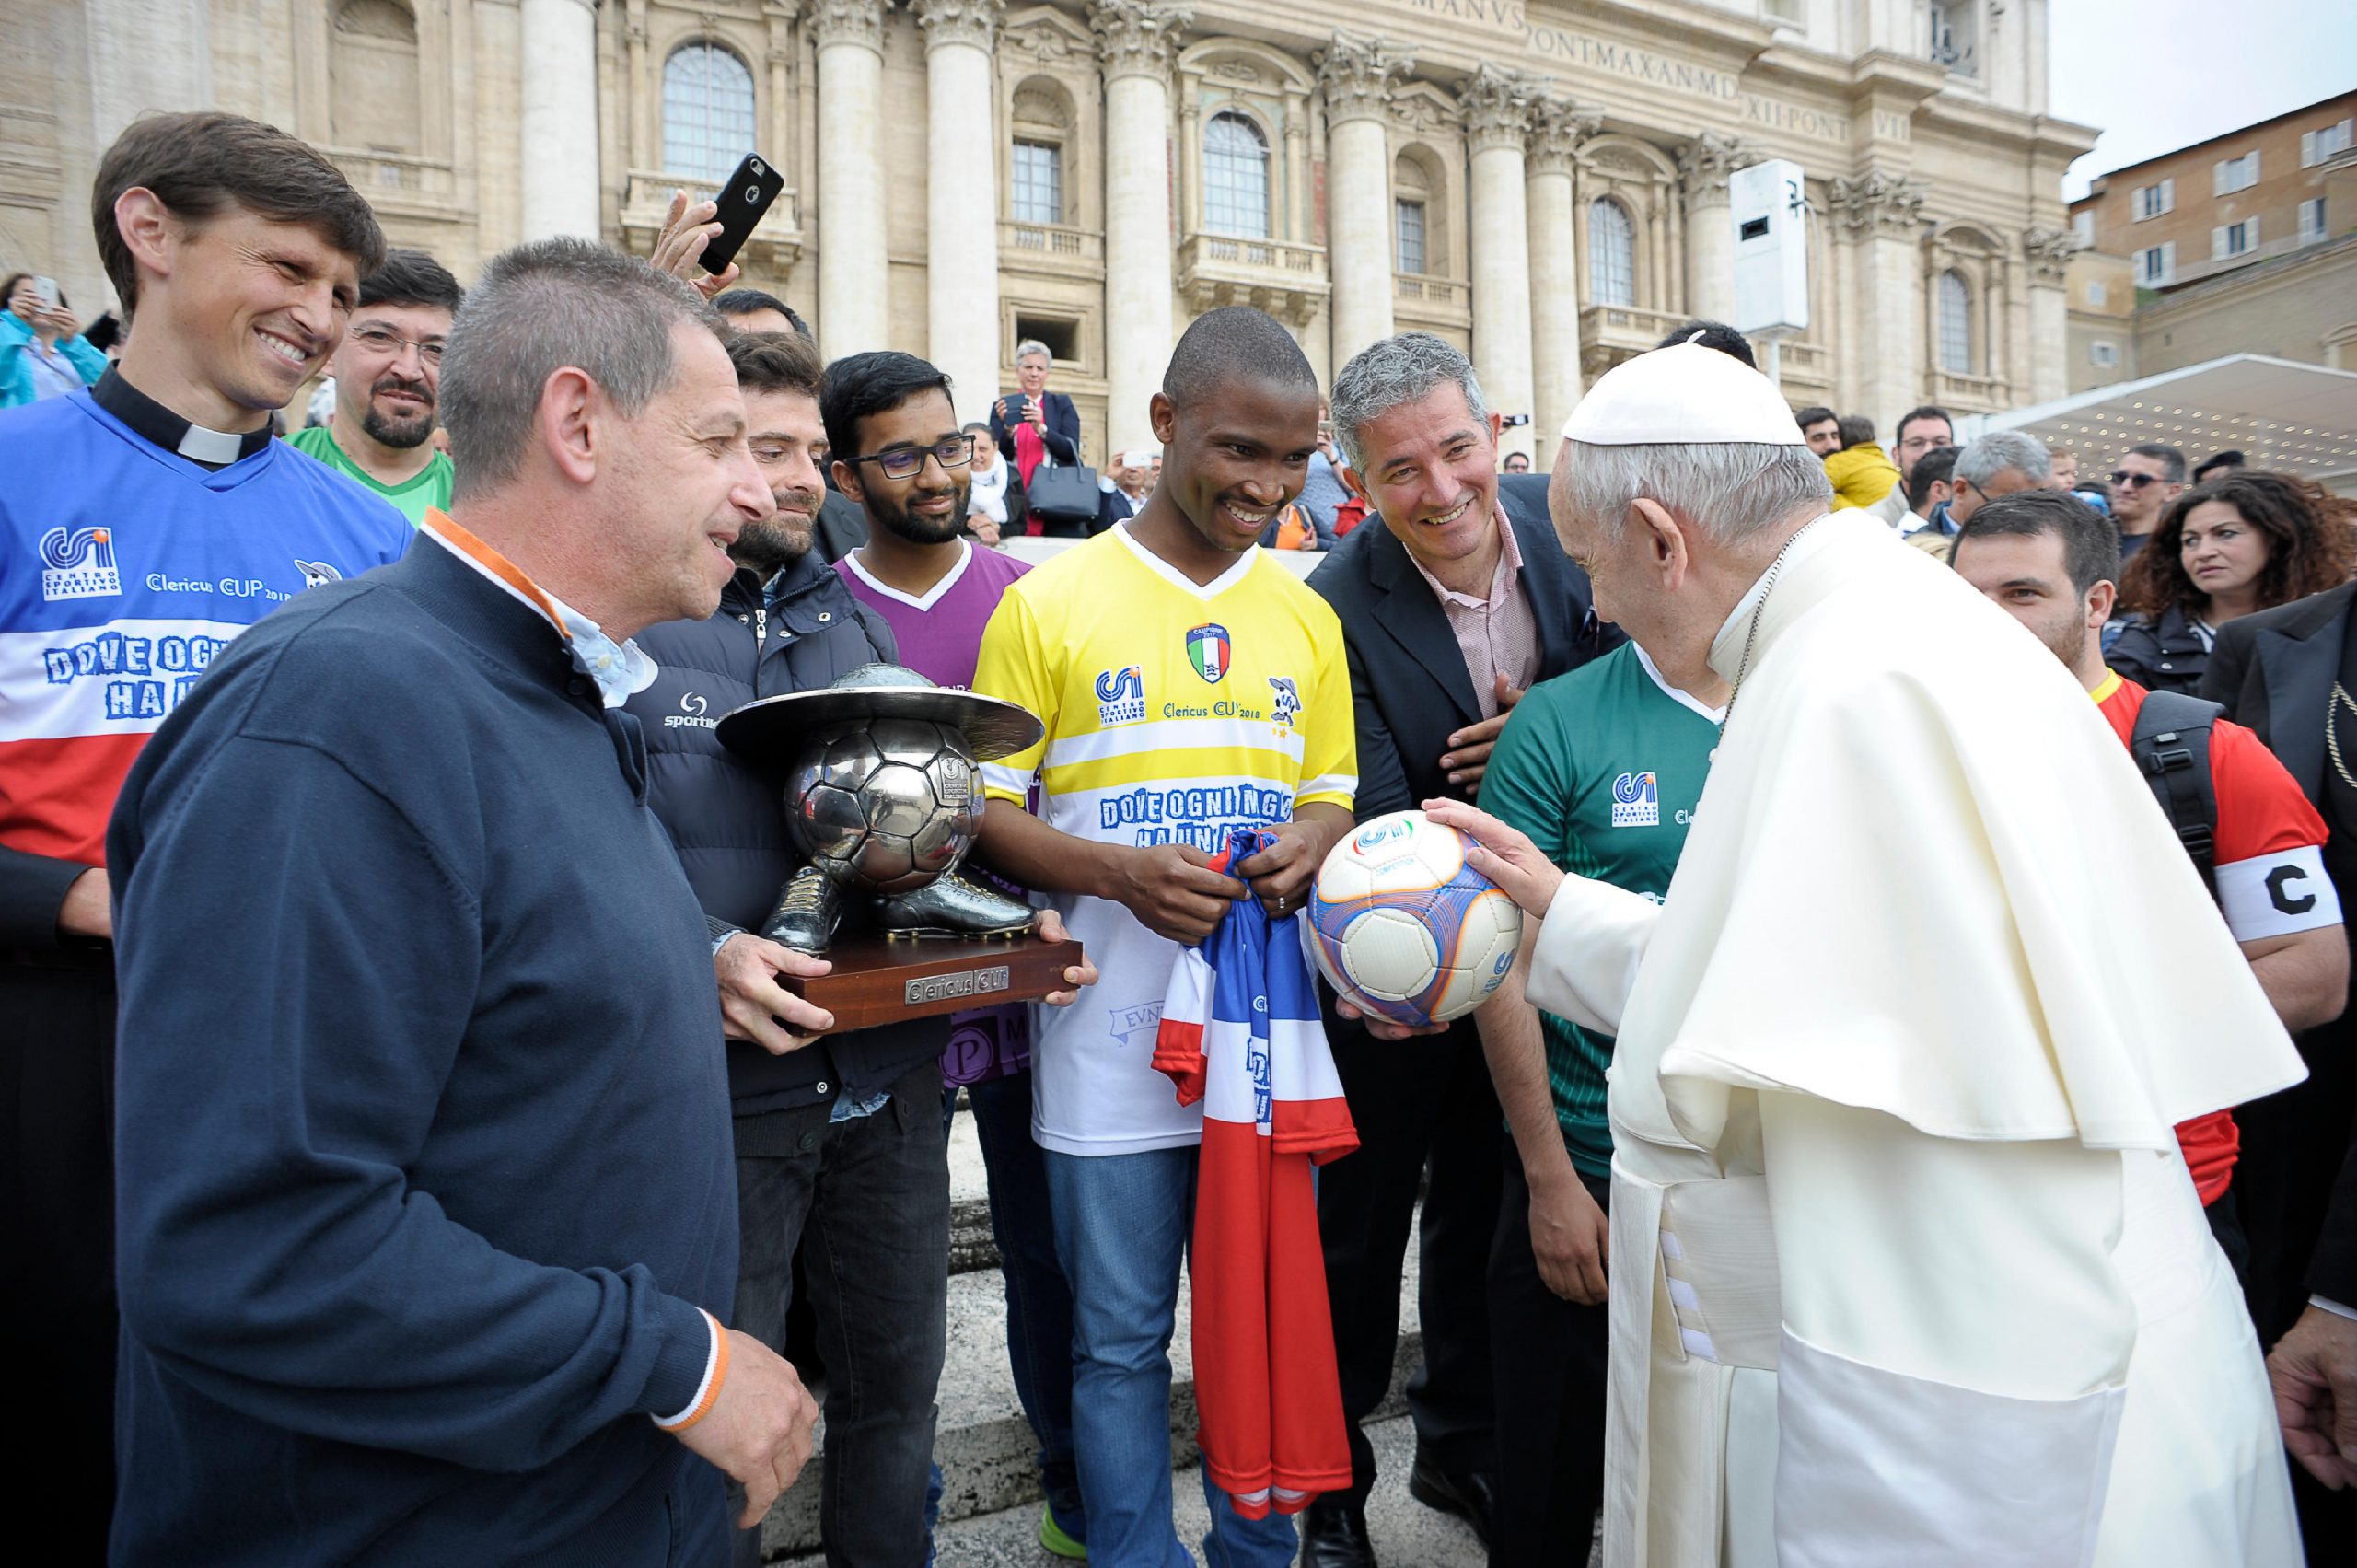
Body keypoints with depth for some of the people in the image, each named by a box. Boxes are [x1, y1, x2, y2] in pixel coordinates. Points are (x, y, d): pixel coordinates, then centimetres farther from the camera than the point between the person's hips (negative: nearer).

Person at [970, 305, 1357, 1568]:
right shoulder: (1051, 603, -3)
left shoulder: (1304, 617, 9)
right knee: (1120, 1335, 9)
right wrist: (1121, 872, -19)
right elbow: (984, 806, -3)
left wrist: (1309, 847, -8)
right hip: (1113, 1037, -3)